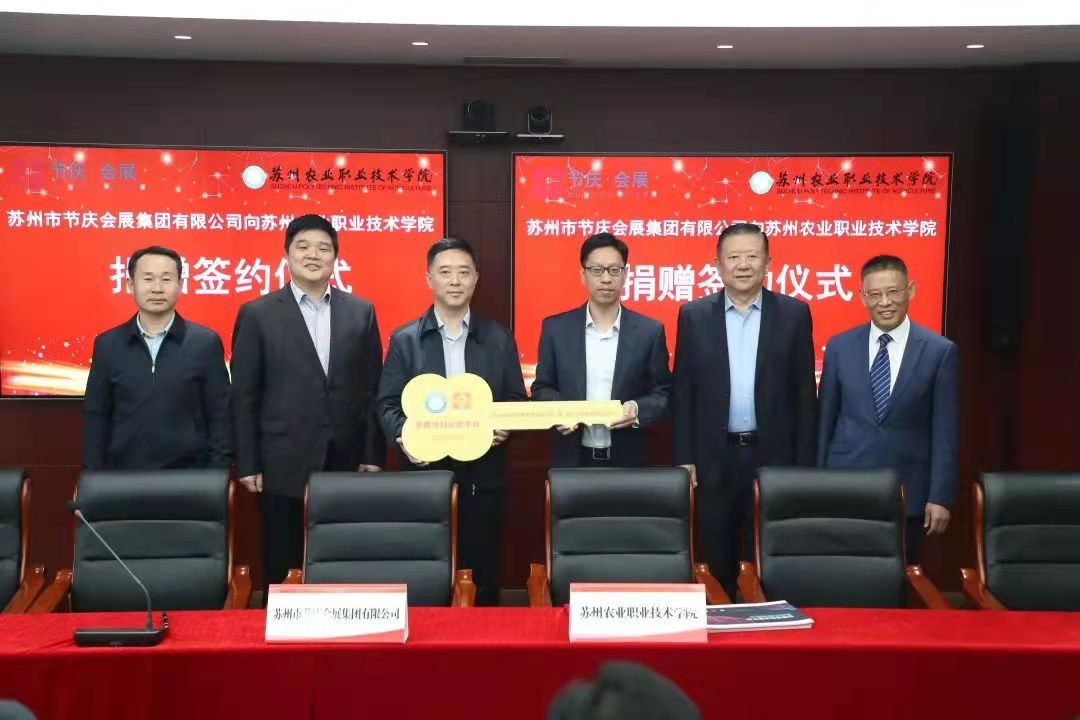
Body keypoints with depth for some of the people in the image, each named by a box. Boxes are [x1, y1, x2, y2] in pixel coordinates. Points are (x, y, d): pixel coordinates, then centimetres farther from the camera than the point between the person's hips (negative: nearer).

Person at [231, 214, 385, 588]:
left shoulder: (361, 312, 8)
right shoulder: (258, 314, 1)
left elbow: (373, 389, 8)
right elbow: (243, 396, 0)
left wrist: (373, 457, 3)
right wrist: (247, 465, -4)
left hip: (346, 464, 2)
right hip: (284, 465, -2)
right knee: (283, 570, 6)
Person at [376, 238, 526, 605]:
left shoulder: (499, 338, 7)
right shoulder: (405, 339, 4)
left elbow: (517, 401, 9)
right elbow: (387, 404, 2)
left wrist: (506, 428, -12)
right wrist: (403, 436, -17)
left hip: (482, 475, 1)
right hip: (425, 473, -1)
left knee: (481, 573, 5)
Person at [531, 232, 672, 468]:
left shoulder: (649, 331, 2)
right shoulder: (556, 328, 3)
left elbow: (663, 393, 4)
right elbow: (542, 388, 8)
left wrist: (638, 409, -15)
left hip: (627, 460, 0)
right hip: (572, 460, 0)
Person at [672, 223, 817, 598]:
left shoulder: (794, 314, 2)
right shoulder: (693, 315, 3)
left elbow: (804, 394, 3)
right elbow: (683, 394, 3)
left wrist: (804, 464, 0)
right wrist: (685, 459, -1)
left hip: (774, 457, 0)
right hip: (714, 459, 1)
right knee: (716, 563, 8)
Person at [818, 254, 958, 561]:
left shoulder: (940, 351, -2)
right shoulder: (839, 347, 3)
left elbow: (944, 430, -2)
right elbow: (825, 419, 7)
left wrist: (940, 496, -5)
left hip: (908, 492, -1)